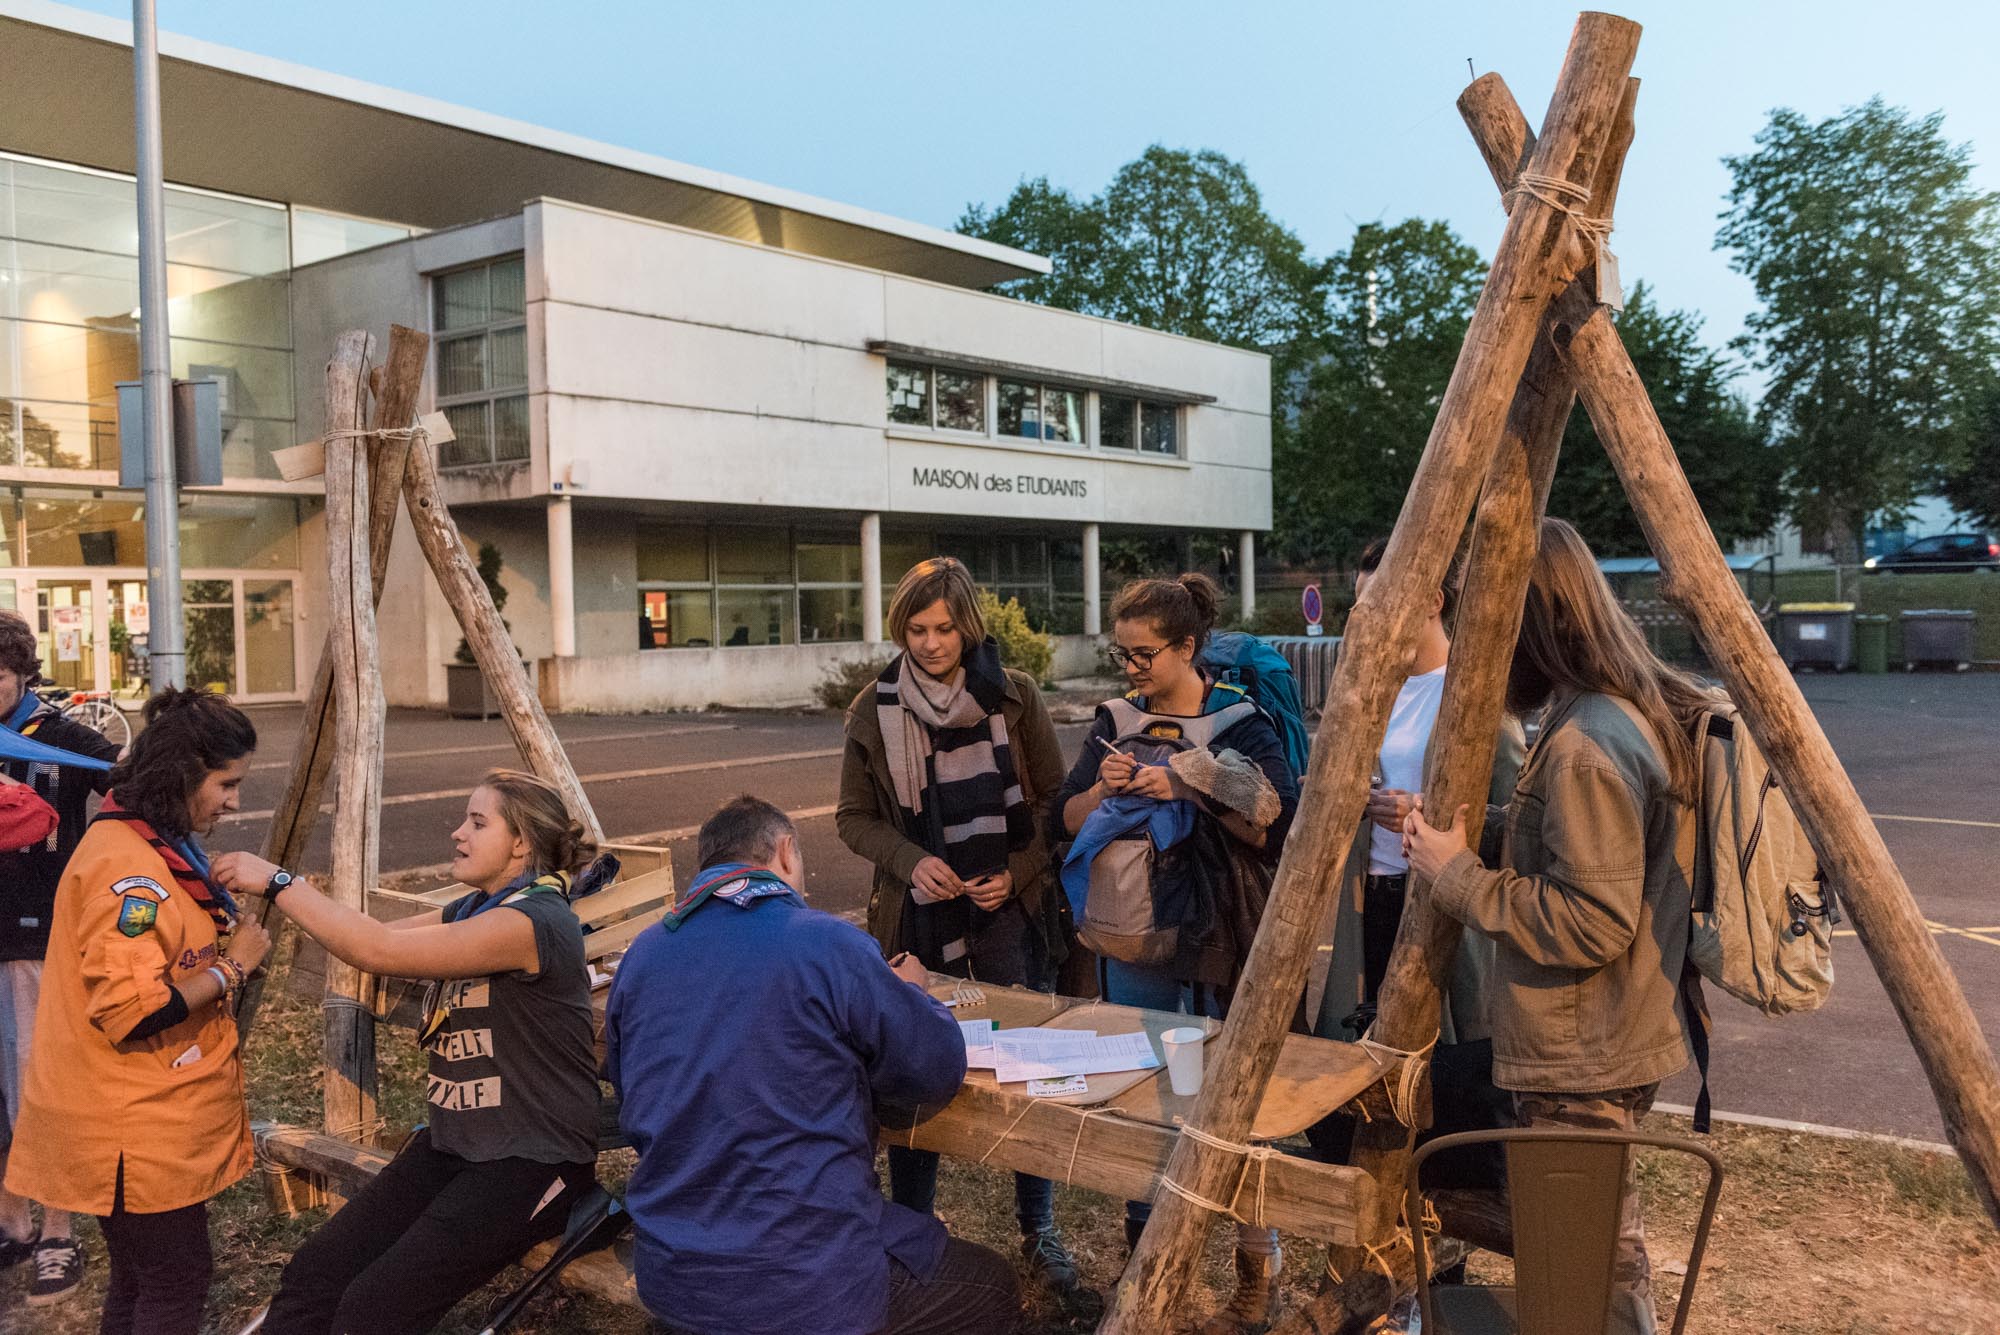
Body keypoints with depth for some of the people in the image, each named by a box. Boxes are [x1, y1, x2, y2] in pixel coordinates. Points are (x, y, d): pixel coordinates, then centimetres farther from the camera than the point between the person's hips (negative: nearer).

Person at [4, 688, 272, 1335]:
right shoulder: (127, 865, -23)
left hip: (153, 1117, 10)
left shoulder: (153, 845, 9)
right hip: (136, 1129, -10)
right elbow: (132, 1012, -27)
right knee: (176, 1282, 4)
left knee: (141, 1279, 21)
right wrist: (232, 966, -17)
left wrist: (223, 933, 4)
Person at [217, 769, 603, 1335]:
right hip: (451, 1145, 8)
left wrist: (278, 881, -18)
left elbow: (380, 951, -25)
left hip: (529, 1164, -8)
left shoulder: (532, 921, -20)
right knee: (314, 1270, -7)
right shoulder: (475, 910, 12)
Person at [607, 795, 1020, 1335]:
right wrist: (911, 993, 16)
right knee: (994, 1285, 19)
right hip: (807, 1290, -7)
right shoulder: (828, 945, -15)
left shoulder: (640, 956, 2)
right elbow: (938, 1073, -6)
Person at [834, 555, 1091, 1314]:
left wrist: (1018, 873, -9)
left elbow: (1053, 801, 4)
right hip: (918, 918, 0)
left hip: (1010, 914, 0)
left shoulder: (1014, 695, -3)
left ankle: (1039, 1236, 24)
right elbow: (854, 818, 4)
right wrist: (911, 860, -13)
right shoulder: (875, 708, -2)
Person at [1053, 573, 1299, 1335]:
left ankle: (1259, 1268, 21)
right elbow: (1069, 822, 5)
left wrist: (1188, 788, -28)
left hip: (1221, 943, -4)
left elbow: (1278, 823, -19)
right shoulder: (1116, 721, 3)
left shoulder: (1240, 722, -9)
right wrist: (1102, 788, -15)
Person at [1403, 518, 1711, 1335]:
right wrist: (1470, 833, 6)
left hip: (1580, 1059, -10)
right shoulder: (1635, 709, 7)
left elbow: (1591, 925, -26)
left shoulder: (1588, 744, -24)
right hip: (1602, 1044, 10)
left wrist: (1457, 874, -18)